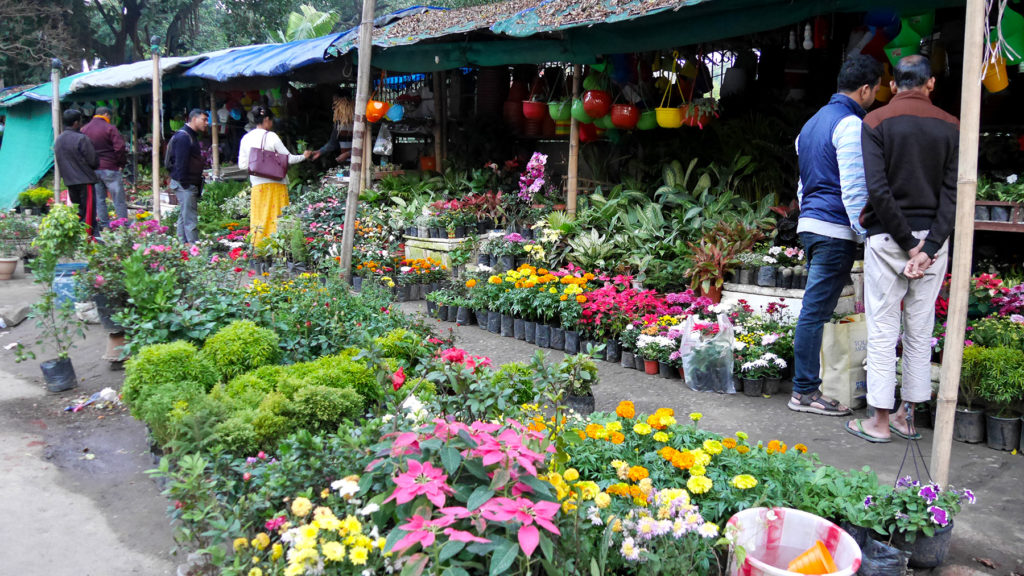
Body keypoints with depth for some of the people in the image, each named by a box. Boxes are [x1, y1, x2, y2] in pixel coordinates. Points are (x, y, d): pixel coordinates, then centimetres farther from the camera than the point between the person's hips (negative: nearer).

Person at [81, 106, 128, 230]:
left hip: (92, 169, 5)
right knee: (119, 199, 0)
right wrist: (122, 163, -3)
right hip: (109, 168, -5)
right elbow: (120, 147, -16)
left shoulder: (84, 129, 9)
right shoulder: (109, 128, -8)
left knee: (99, 198, 11)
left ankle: (104, 225, 12)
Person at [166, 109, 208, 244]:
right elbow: (180, 162, -19)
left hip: (190, 184, 11)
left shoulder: (191, 136, 18)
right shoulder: (183, 137, -15)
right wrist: (185, 184, -20)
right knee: (190, 219, -11)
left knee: (184, 217, 15)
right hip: (185, 184, -11)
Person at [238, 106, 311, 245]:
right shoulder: (271, 137, -8)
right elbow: (288, 158, -5)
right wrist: (303, 156, 12)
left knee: (258, 219, 7)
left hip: (257, 184, 4)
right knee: (277, 218, 2)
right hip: (276, 184, -4)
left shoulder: (246, 138, 5)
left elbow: (242, 165, 7)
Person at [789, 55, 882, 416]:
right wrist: (866, 233, -12)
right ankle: (805, 391, 0)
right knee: (815, 311, -6)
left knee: (815, 310, 13)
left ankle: (806, 387, 18)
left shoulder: (813, 122, 20)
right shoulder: (850, 124, -10)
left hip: (810, 224, 10)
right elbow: (854, 186, -15)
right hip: (835, 230, -9)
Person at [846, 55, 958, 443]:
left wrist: (908, 243, -9)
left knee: (882, 331, 2)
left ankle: (880, 422, 6)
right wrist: (929, 246, -10)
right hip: (933, 239, 3)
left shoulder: (876, 122, -3)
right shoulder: (950, 127, 7)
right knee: (920, 331, 11)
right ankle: (905, 417, 19)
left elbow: (878, 189, -13)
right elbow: (952, 193, -4)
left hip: (887, 237, -3)